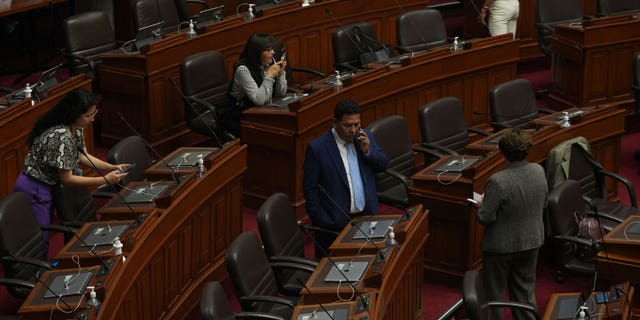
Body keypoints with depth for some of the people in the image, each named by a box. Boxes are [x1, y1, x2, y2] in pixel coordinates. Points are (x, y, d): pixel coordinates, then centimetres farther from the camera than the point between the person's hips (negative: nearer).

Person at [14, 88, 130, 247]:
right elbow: (67, 179, -23)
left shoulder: (76, 127, -3)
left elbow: (82, 155, 11)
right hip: (34, 191, -9)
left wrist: (112, 167, -2)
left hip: (46, 187, 9)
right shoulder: (61, 137, -30)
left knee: (44, 240, 16)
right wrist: (105, 180, -21)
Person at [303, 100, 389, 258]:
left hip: (367, 216, 5)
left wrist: (368, 151, -10)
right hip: (335, 223, -5)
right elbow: (309, 188, -9)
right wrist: (322, 221, -12)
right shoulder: (317, 148, -12)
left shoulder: (365, 137, 4)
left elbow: (384, 164, 10)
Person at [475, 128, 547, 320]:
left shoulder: (498, 182, -30)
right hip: (531, 241, 5)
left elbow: (485, 217, -23)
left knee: (494, 293, 13)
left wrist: (481, 205, -3)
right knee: (525, 289, 20)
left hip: (501, 245, -5)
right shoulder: (539, 171, -10)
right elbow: (543, 203, 5)